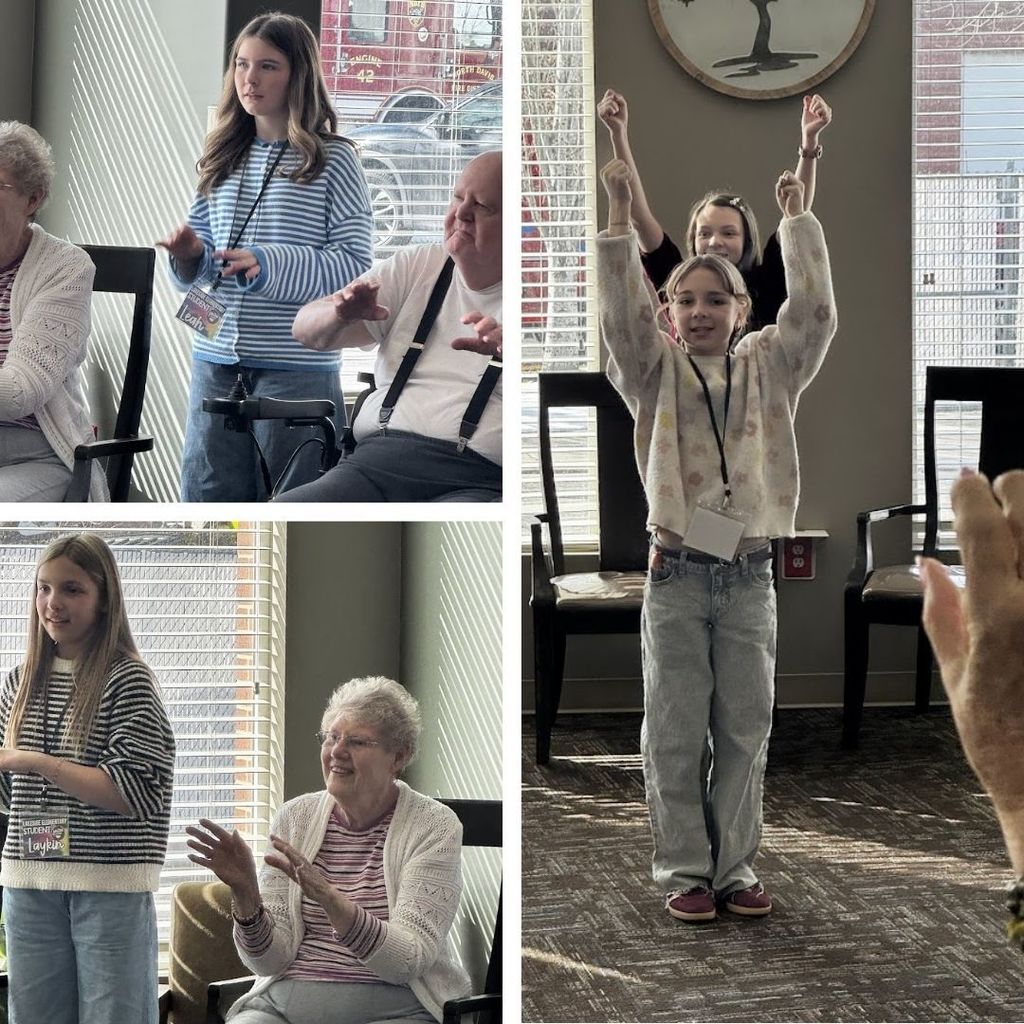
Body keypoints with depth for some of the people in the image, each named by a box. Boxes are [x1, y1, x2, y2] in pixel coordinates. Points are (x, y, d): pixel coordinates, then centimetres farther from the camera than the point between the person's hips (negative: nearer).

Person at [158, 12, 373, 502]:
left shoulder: (333, 159, -3)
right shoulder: (222, 157, 12)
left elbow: (356, 265, -10)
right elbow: (197, 270, 17)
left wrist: (268, 265, -22)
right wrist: (189, 256, -6)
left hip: (298, 367, -5)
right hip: (215, 361, 5)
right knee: (208, 496, 6)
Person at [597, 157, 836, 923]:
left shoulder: (769, 368, 7)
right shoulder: (656, 372, 2)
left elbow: (814, 313, -6)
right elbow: (622, 314, -13)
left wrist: (797, 218, -8)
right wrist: (620, 217, -22)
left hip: (750, 576, 2)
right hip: (678, 574, -2)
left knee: (745, 730, 7)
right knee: (677, 732, 3)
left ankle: (735, 866, 16)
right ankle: (684, 869, 11)